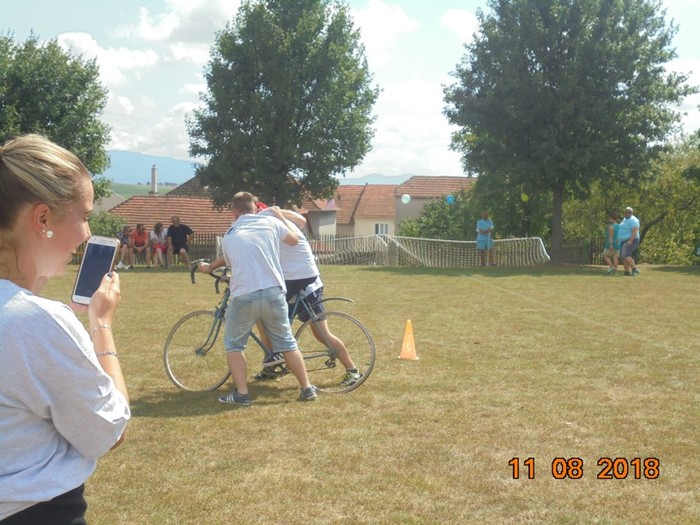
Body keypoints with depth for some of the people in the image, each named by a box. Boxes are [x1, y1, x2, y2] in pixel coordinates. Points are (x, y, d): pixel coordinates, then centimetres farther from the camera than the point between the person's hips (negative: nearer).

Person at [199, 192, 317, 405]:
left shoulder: (229, 236, 11)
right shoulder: (270, 222, 8)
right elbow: (294, 239, 23)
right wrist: (280, 216, 38)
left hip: (244, 296, -1)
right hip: (273, 293, 1)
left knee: (233, 344, 17)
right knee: (287, 342, 17)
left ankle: (241, 394, 9)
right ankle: (307, 388, 18)